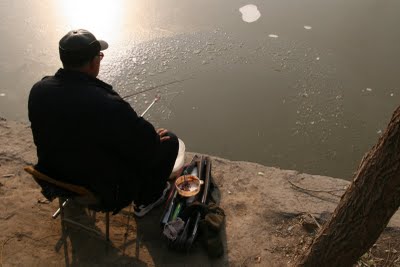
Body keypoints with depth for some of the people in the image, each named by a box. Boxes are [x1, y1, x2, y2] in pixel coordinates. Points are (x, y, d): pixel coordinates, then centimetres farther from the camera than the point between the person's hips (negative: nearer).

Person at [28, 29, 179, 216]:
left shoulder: (38, 90, -12)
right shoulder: (106, 105, -36)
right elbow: (147, 147, -25)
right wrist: (155, 138, -2)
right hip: (105, 192, -7)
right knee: (169, 140, 6)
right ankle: (147, 199, 25)